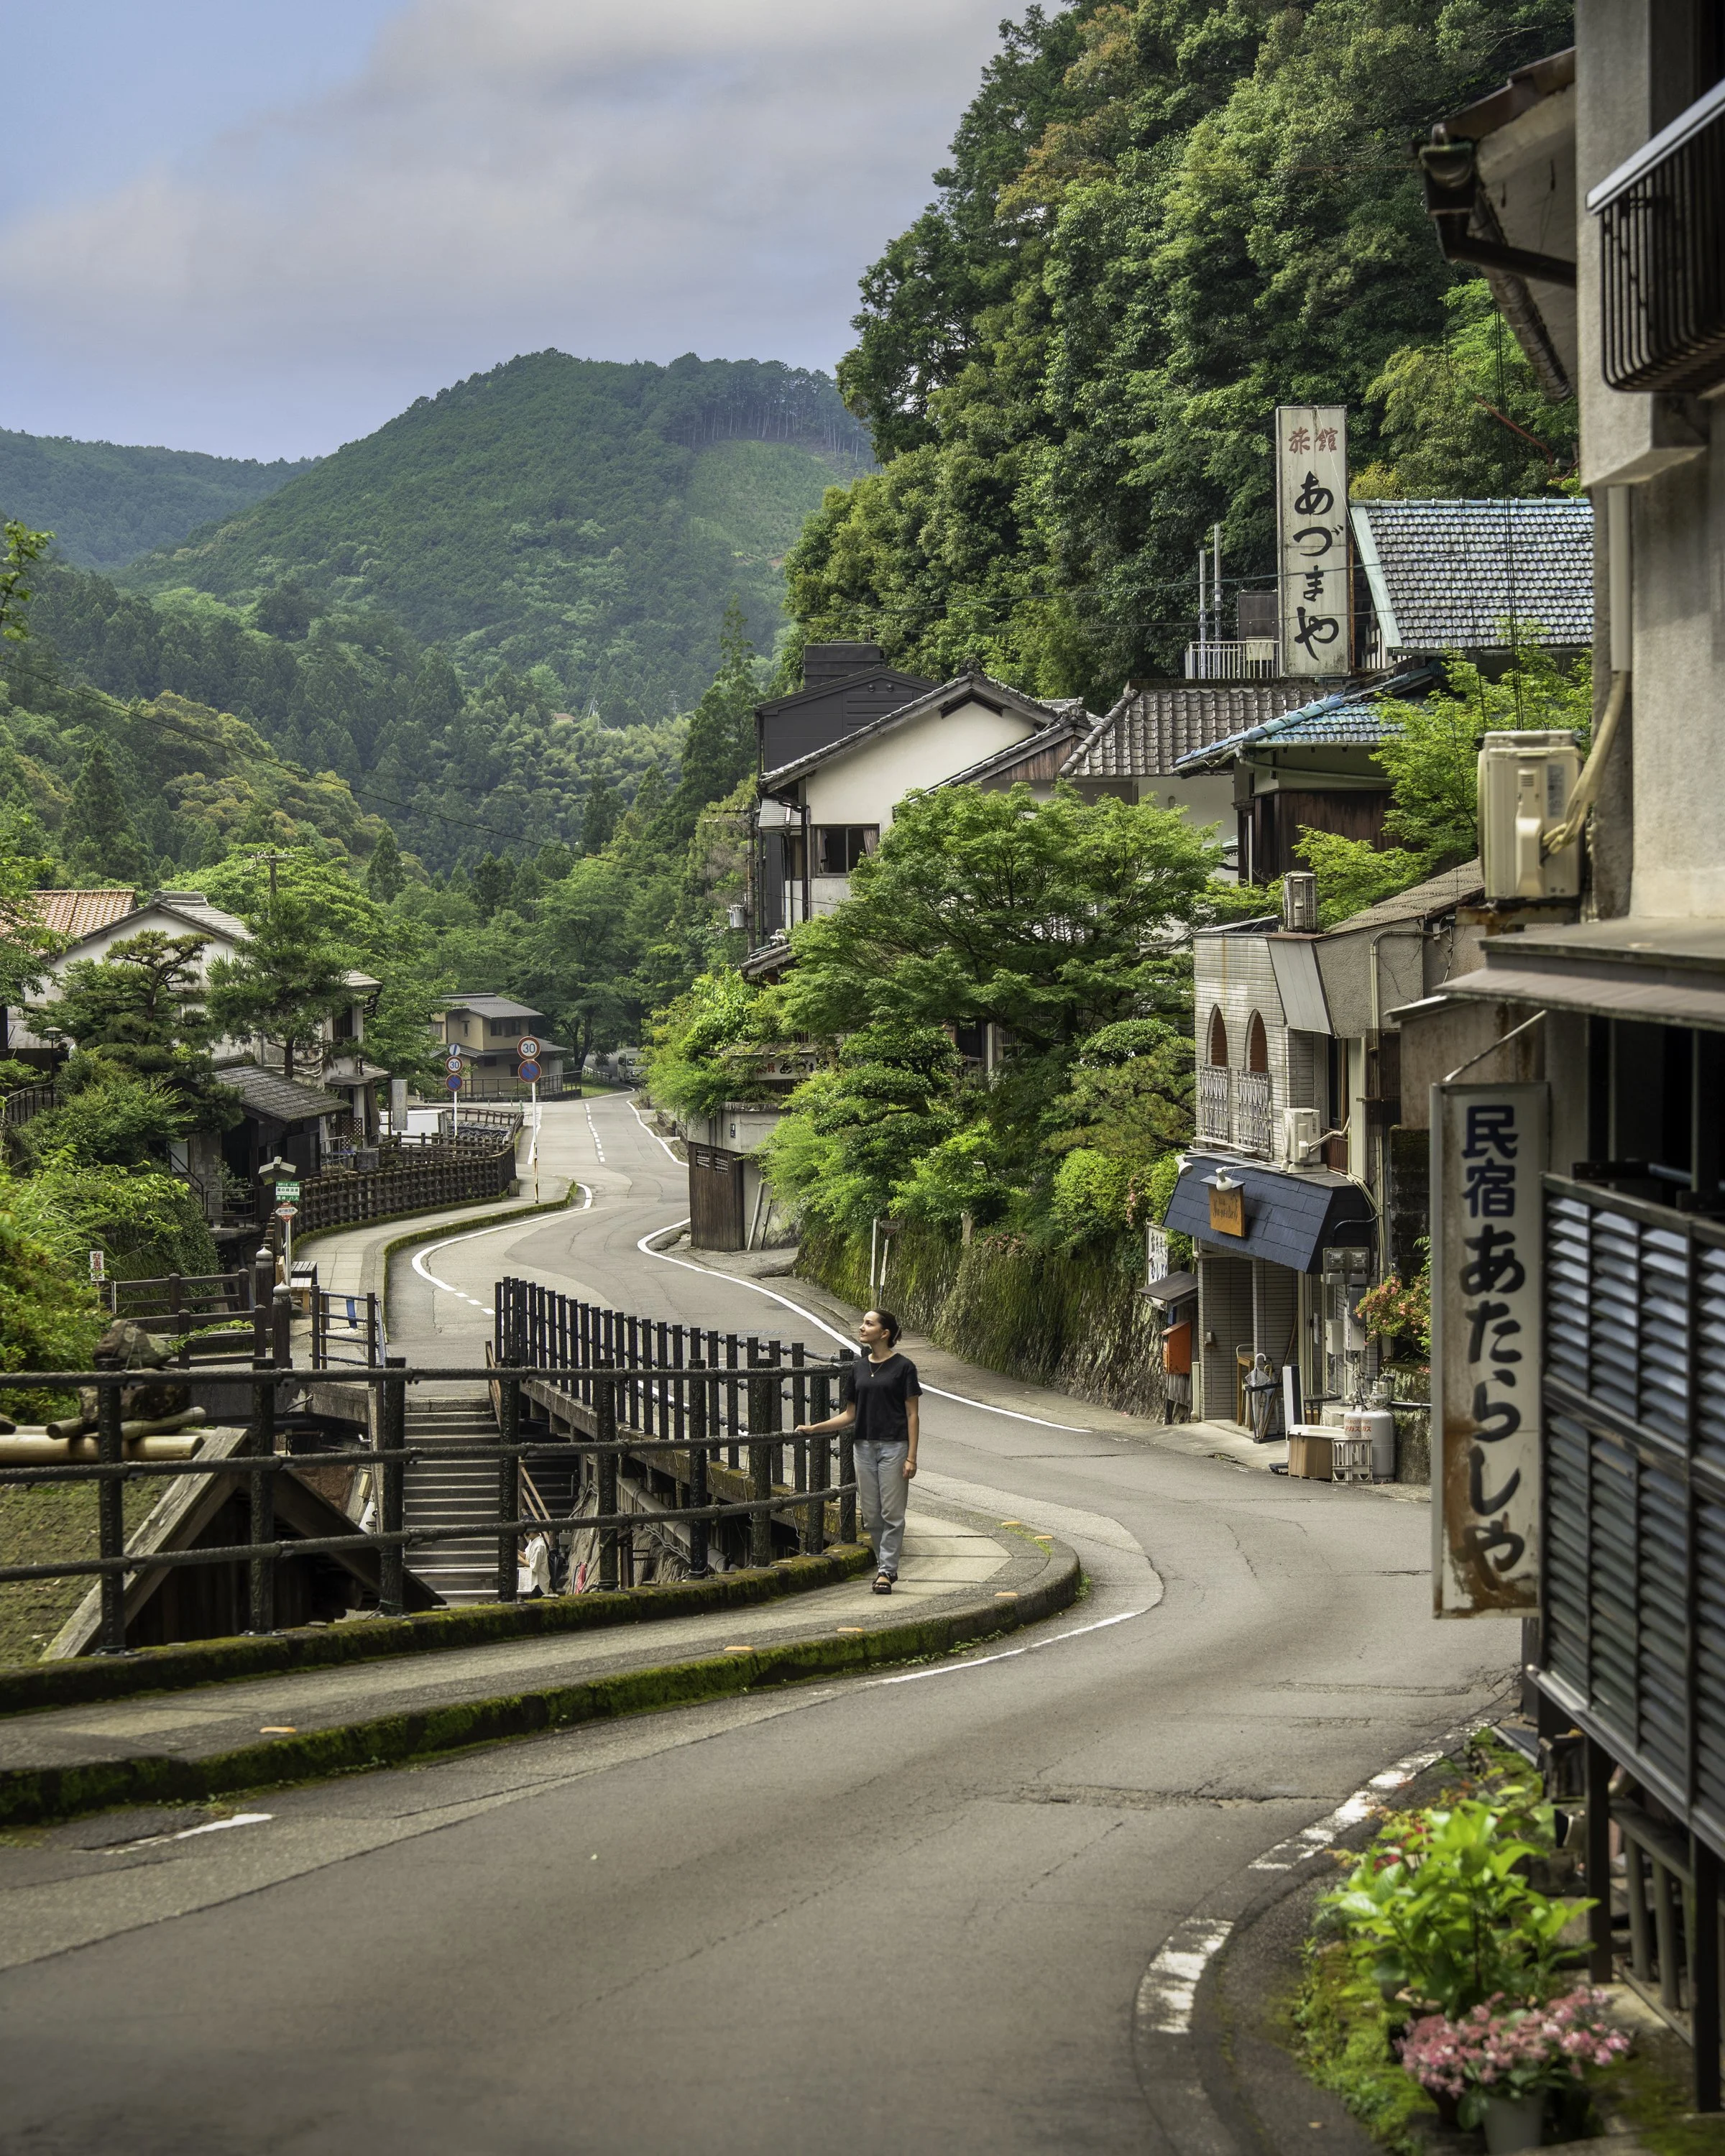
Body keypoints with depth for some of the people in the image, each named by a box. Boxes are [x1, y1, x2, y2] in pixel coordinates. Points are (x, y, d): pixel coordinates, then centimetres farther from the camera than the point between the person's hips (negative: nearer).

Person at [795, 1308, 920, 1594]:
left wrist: (911, 1457, -12)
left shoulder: (903, 1367, -6)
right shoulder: (857, 1368, 9)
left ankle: (887, 1570, 1)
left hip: (893, 1446, -5)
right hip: (864, 1447, 5)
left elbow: (912, 1415, -6)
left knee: (892, 1513, -4)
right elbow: (850, 1414, 13)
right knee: (872, 1514, 7)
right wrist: (815, 1428, 3)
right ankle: (886, 1566, 18)